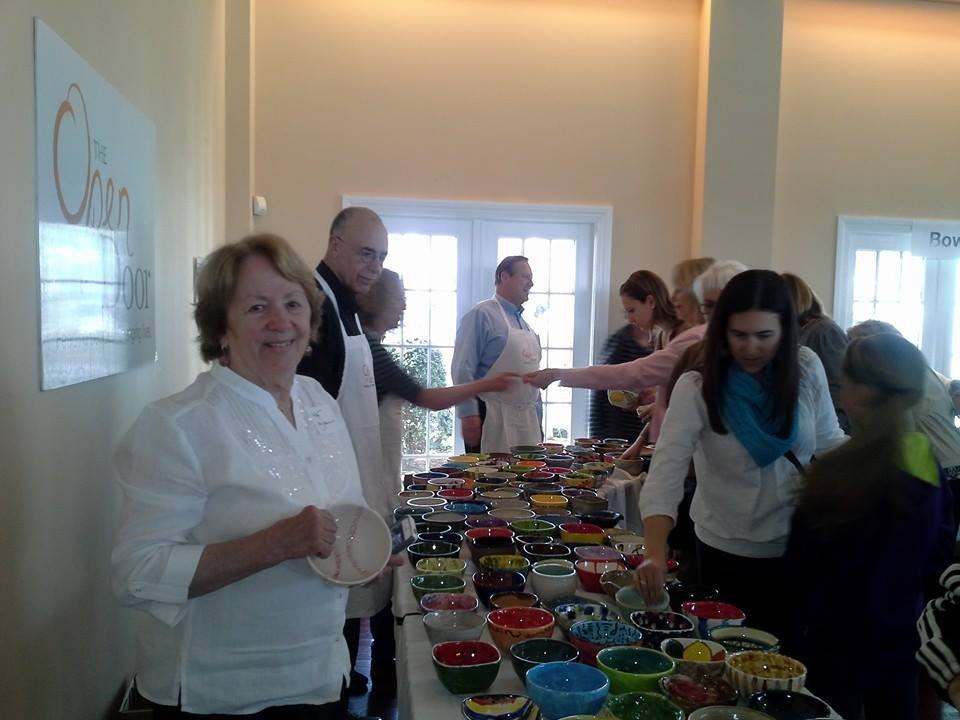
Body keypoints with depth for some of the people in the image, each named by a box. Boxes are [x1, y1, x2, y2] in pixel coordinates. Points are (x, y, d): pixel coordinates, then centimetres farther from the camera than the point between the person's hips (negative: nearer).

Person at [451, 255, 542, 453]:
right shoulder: (482, 314, -7)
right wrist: (468, 415, -19)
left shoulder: (525, 324, 19)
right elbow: (463, 369, -13)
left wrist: (538, 420, 20)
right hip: (491, 419, -8)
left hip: (527, 421, 8)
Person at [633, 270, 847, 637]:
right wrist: (655, 553, -38)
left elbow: (828, 441, 5)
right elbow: (664, 475, -26)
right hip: (727, 552, -3)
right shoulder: (697, 388, -19)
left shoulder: (806, 369, -8)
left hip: (799, 549, 3)